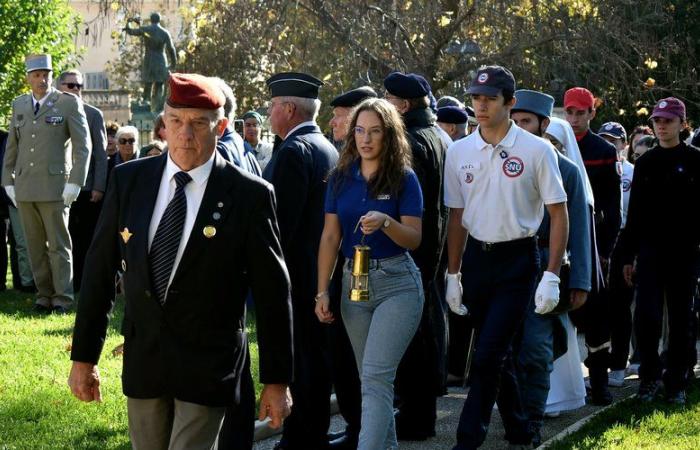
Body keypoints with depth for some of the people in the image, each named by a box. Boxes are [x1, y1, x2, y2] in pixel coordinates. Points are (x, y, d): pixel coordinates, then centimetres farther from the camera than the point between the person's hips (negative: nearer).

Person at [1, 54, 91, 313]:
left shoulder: (69, 103, -2)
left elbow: (83, 146, -3)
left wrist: (75, 183, -9)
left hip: (54, 185, -5)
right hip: (24, 188, 5)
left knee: (58, 244, -2)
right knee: (34, 245, 7)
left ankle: (62, 299, 3)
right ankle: (44, 295, 13)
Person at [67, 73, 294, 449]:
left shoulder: (249, 195, -9)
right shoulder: (128, 180, 1)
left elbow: (272, 292, -5)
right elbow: (99, 270, 6)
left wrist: (276, 380, -3)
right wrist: (83, 357, 7)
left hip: (208, 368, -4)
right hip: (143, 359, 4)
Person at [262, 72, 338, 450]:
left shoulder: (293, 152, -16)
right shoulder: (327, 148, 13)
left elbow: (281, 221, -21)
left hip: (294, 273, -10)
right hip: (320, 271, 10)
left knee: (296, 358, -4)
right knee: (314, 354, 15)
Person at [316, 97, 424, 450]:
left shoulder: (403, 178, -5)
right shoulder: (341, 178, 5)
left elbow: (414, 239, -7)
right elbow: (330, 237, 6)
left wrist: (386, 222, -27)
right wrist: (322, 292, 2)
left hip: (396, 282, -5)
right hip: (354, 281, 5)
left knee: (376, 376, -14)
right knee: (371, 378, 13)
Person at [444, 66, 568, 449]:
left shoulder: (536, 150, -7)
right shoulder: (459, 152, 5)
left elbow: (558, 215, -5)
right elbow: (457, 217, 11)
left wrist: (551, 276, -11)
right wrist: (452, 275, 9)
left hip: (517, 260, -5)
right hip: (476, 258, 5)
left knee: (488, 355, -10)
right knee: (498, 353, 13)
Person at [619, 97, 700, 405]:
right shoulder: (646, 162, 9)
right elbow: (635, 211, 11)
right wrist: (628, 256, 8)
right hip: (651, 249, 2)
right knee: (646, 315, -9)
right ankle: (650, 376, 7)